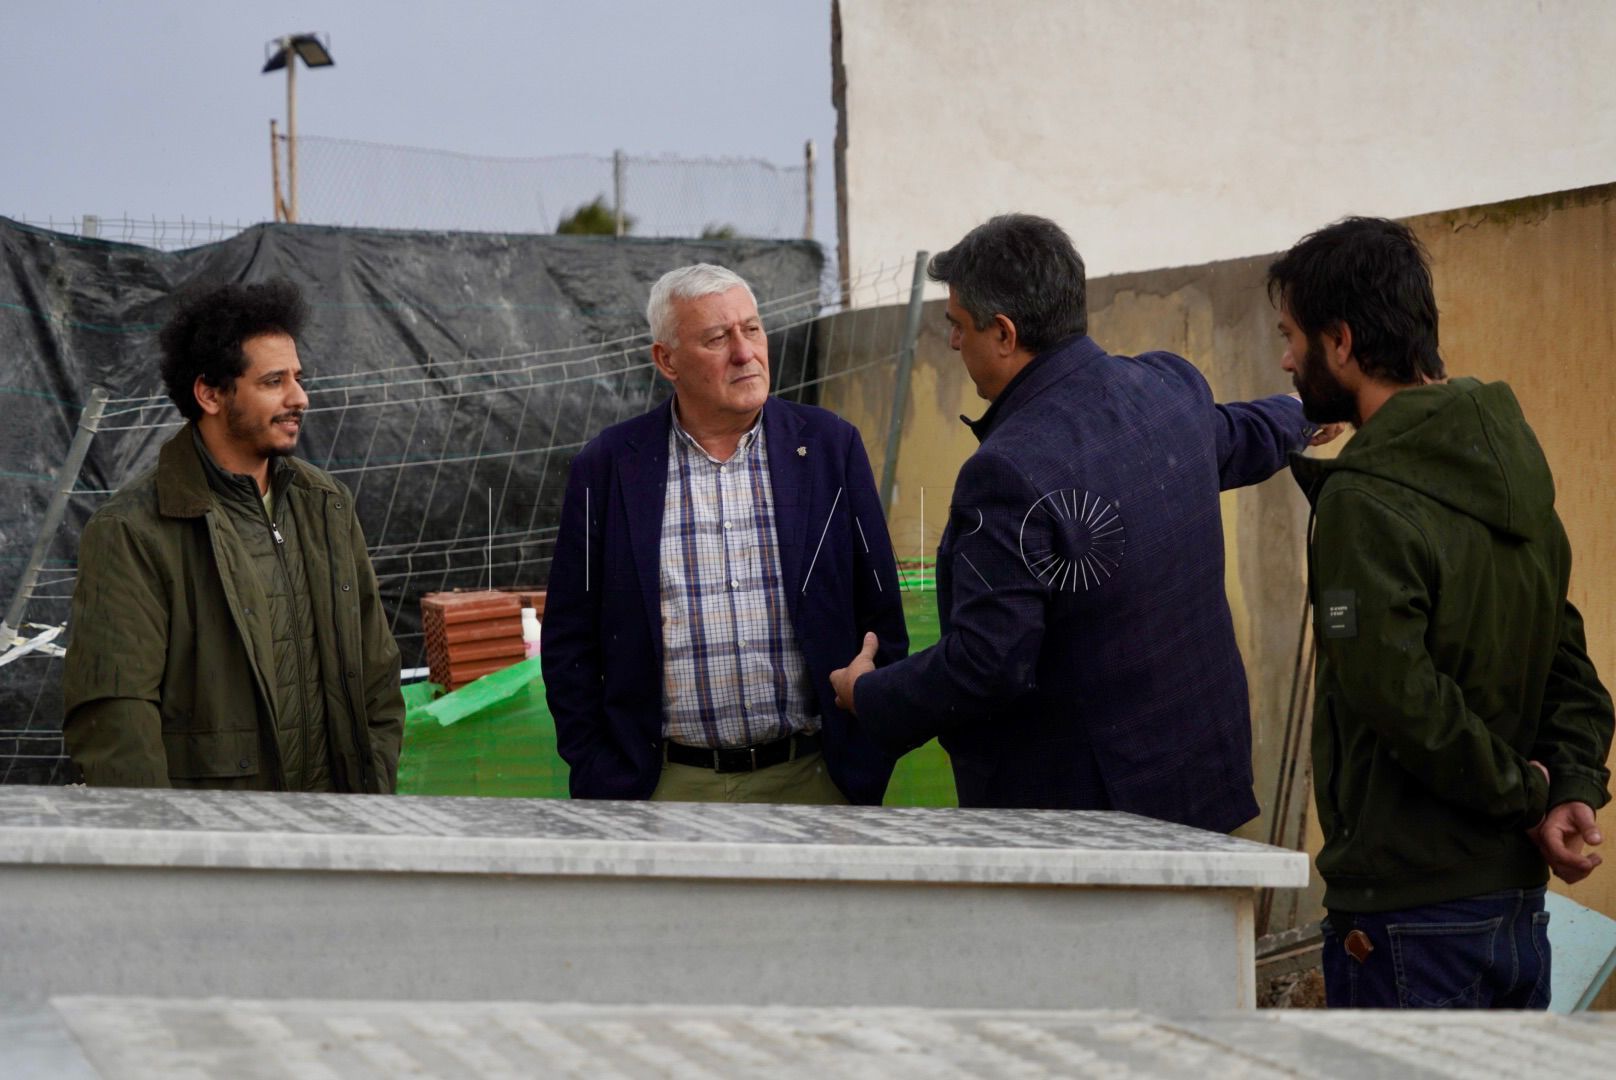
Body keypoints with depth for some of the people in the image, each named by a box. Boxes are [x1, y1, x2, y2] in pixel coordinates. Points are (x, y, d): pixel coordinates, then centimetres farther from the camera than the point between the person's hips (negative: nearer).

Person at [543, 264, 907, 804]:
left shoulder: (829, 447, 3)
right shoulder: (607, 466, 1)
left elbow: (881, 618, 5)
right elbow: (569, 644, 4)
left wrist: (869, 765, 1)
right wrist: (597, 778, -2)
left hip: (811, 778, 1)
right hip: (667, 785, -1)